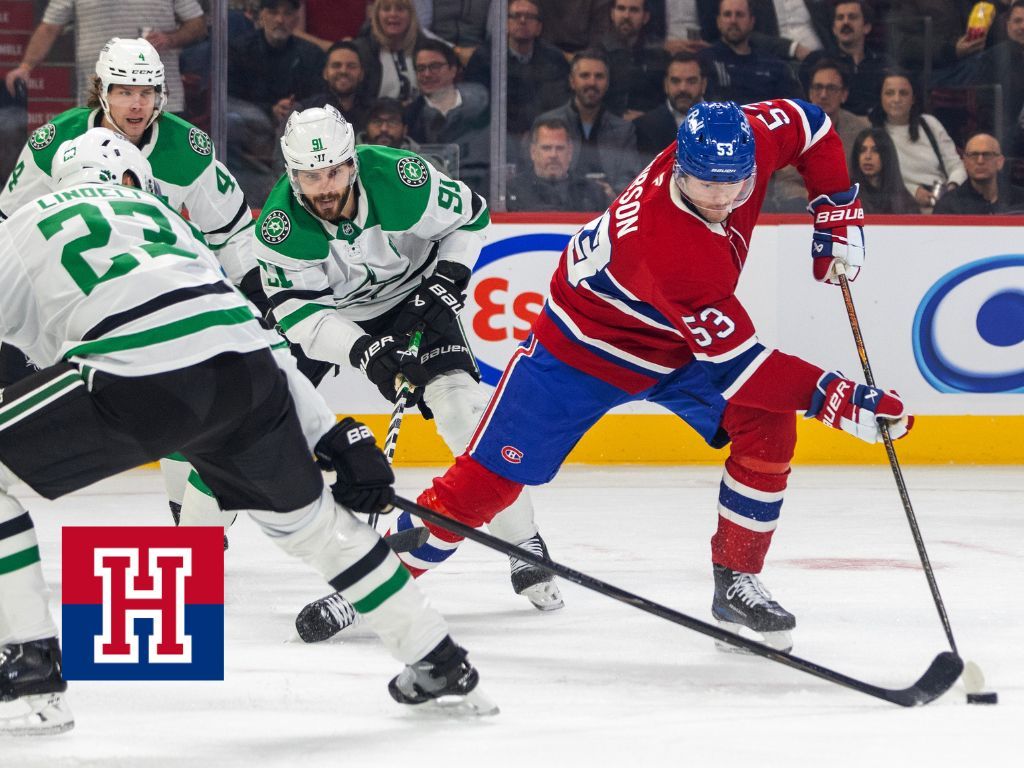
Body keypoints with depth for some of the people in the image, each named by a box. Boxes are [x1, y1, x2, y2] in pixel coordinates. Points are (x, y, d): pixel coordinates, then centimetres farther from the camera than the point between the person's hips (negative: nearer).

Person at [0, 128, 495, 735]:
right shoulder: (160, 215, 36)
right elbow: (260, 331, 32)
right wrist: (341, 440, 31)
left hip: (137, 379, -5)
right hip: (243, 366, 5)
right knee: (306, 513, 29)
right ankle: (440, 663, 39)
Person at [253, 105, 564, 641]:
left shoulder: (401, 178, -28)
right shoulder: (279, 227, -27)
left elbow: (470, 216, -10)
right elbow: (297, 310, -28)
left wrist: (446, 282, -19)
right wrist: (362, 349, -42)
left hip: (411, 298, -1)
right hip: (328, 313, 1)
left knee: (462, 404, -18)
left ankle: (525, 550, -11)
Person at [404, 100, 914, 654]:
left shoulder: (749, 139, -24)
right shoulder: (674, 252, -43)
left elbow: (808, 124, 0)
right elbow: (736, 363, -39)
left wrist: (837, 214, -6)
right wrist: (838, 400, -41)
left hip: (677, 345, 6)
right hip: (586, 344, -6)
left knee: (768, 427, -13)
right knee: (492, 476, -8)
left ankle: (737, 584, 1)